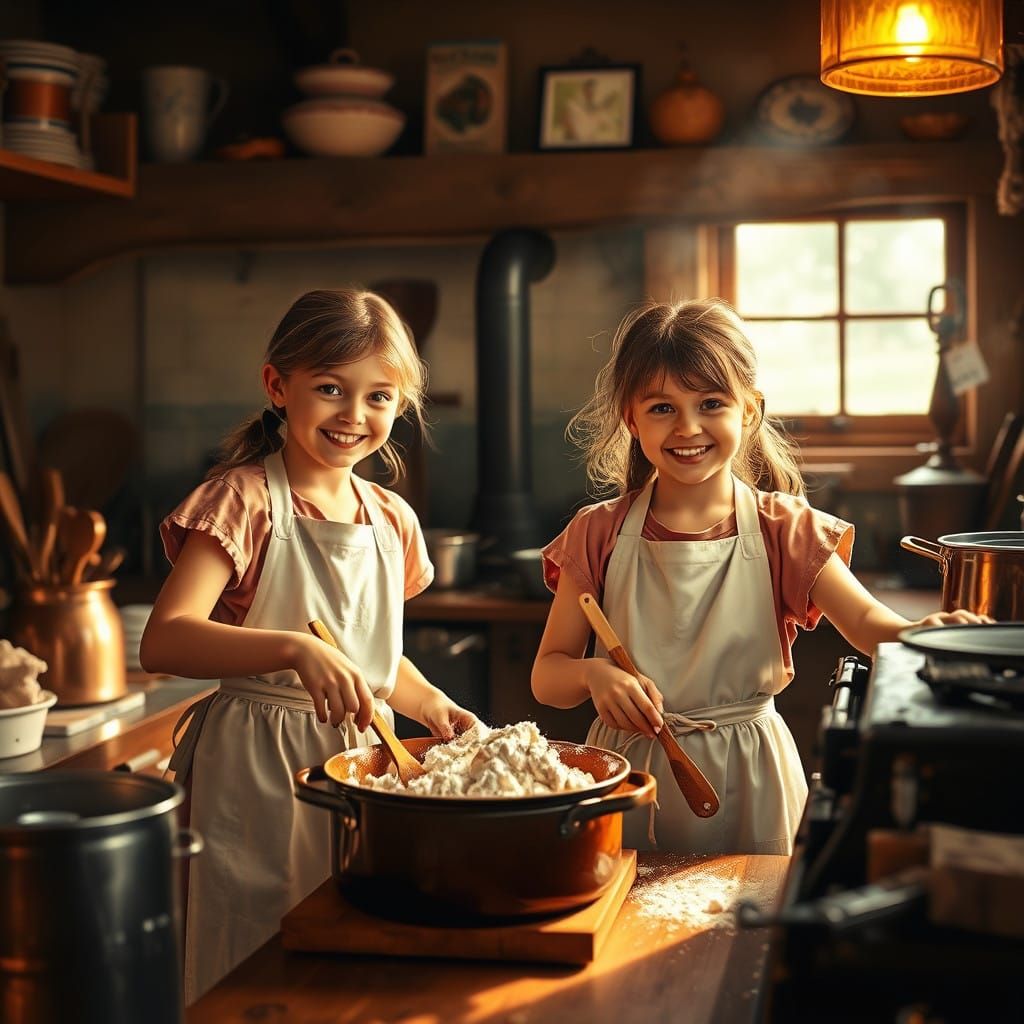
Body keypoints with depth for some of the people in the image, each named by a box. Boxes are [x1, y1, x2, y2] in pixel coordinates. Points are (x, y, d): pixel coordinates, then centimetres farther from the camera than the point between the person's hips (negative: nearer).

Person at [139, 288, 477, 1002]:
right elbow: (162, 641, -25)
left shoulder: (392, 520, 8)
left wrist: (435, 707, 3)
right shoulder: (245, 500, -11)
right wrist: (295, 649, -37)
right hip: (258, 773, -5)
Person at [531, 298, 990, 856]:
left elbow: (866, 622, -17)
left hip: (747, 782, 0)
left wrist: (920, 634, -38)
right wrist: (593, 674, -23)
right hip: (630, 765, 0)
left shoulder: (783, 528, -3)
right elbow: (547, 675, -1)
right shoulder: (599, 534, -3)